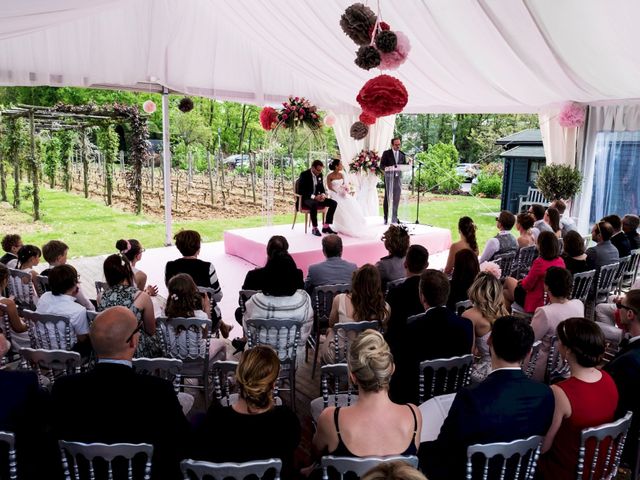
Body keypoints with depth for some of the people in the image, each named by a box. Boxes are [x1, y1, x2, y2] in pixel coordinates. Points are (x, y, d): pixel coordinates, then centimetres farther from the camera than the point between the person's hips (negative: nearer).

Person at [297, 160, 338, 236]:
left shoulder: (320, 174, 7)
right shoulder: (304, 175, -13)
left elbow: (321, 188, 15)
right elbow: (300, 191, -18)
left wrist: (323, 194, -10)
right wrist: (313, 197, -27)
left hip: (317, 197, 7)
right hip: (305, 198, -7)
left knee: (334, 203, -10)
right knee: (314, 204, -40)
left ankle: (326, 226, -7)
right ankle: (314, 228, -26)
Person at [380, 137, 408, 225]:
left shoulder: (402, 154, 12)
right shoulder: (386, 153, 1)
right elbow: (381, 165, -4)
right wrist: (386, 168, -24)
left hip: (398, 178, 3)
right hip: (389, 178, -3)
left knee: (396, 199, 3)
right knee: (387, 198, 2)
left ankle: (394, 218, 11)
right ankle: (386, 218, 10)